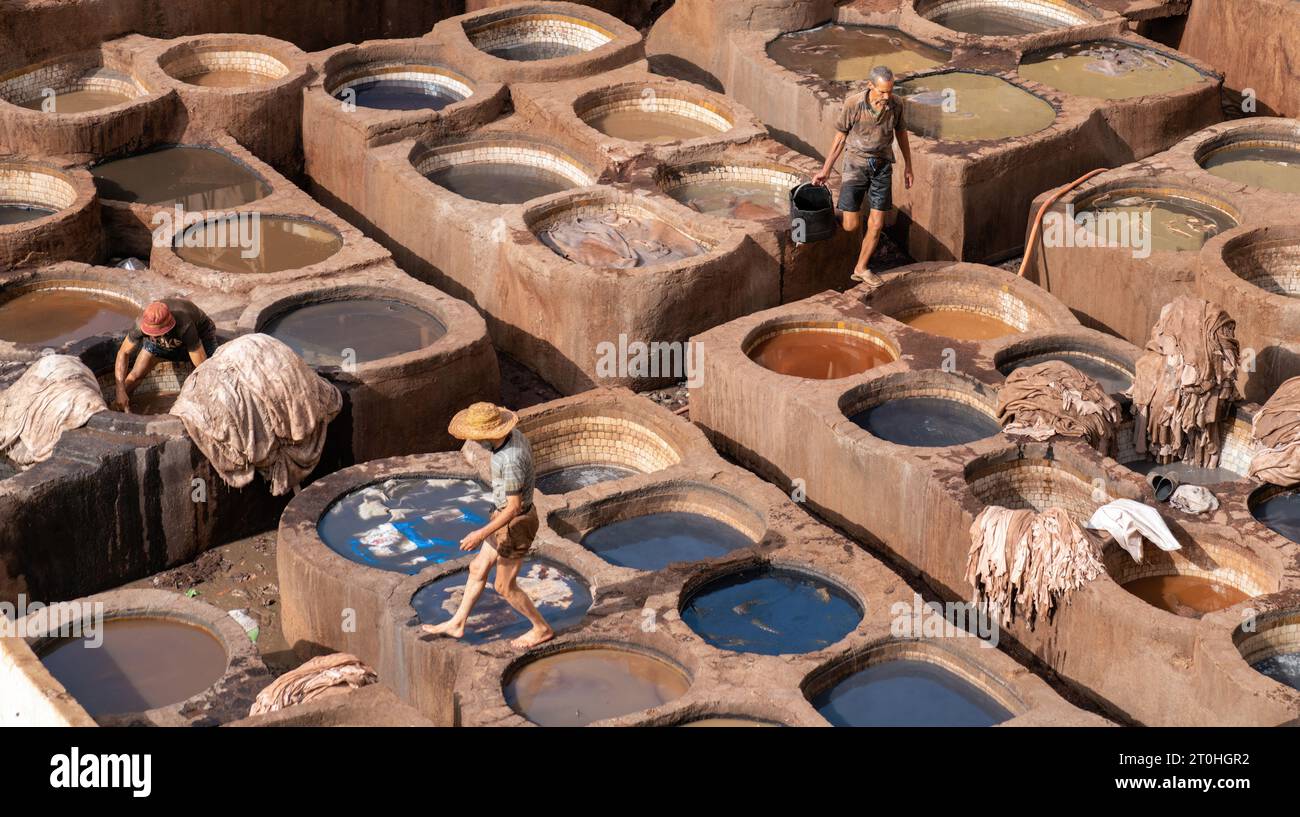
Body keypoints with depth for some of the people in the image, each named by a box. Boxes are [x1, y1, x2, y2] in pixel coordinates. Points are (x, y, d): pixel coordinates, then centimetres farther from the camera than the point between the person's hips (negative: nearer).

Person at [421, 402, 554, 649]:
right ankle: (456, 624, 34)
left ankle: (541, 629, 27)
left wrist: (481, 534, -25)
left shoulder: (511, 460, -35)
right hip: (512, 516, 9)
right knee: (478, 569, 20)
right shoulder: (513, 434, -7)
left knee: (504, 587, 10)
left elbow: (514, 507, -30)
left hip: (516, 525, -9)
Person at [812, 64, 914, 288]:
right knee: (851, 226, -5)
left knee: (876, 225, 3)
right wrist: (826, 170, 0)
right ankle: (843, 213, 31)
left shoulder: (895, 105, -10)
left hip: (882, 166, 2)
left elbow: (901, 133, 8)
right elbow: (840, 138, -5)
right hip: (856, 164, -2)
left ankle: (861, 268, 21)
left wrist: (908, 166, 14)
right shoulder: (853, 104, -17)